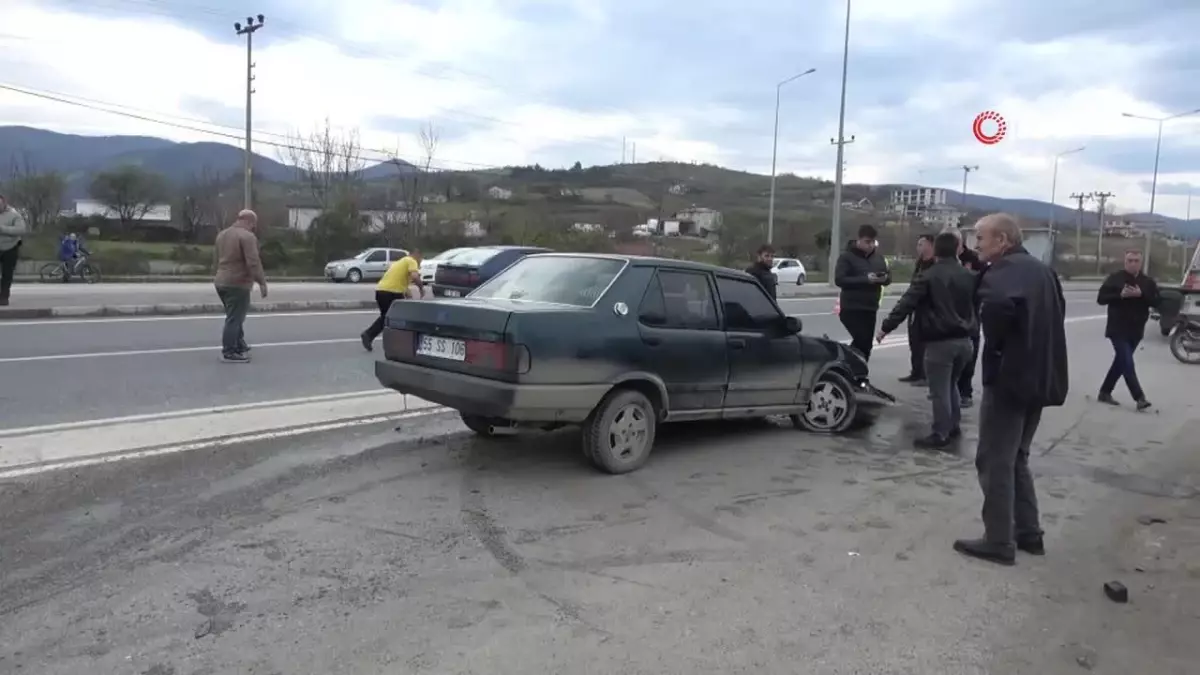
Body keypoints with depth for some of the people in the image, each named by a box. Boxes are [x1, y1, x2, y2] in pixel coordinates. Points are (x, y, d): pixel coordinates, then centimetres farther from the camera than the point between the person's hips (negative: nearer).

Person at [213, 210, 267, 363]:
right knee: (234, 319, -4)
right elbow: (253, 263, -20)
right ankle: (229, 352, -2)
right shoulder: (247, 236, -14)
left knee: (236, 317, 19)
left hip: (221, 281, 9)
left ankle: (239, 346, 27)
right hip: (238, 284, -9)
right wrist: (261, 282, -16)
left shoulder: (221, 234, 15)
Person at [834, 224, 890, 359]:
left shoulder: (878, 257, 12)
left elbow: (889, 277, 17)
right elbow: (839, 279, -17)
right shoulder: (847, 256, -7)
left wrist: (885, 278, -9)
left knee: (866, 344, 9)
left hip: (870, 309, 7)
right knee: (862, 342, -17)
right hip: (851, 309, -6)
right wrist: (865, 279, -24)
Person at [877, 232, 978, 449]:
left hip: (939, 341, -7)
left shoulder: (927, 276, -10)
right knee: (951, 384, 23)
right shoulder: (968, 277, 9)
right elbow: (975, 306, 20)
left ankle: (941, 434, 4)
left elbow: (906, 304, -15)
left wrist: (886, 327, -12)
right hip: (963, 340, 7)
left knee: (940, 390, -1)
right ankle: (953, 426, 30)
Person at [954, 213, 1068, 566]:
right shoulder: (1043, 270, 15)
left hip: (1010, 378, -9)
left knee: (994, 461, -1)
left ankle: (999, 543, 5)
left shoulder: (1004, 272, -16)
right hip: (1041, 378, 9)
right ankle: (1029, 533, 24)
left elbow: (997, 306, -37)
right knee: (1016, 458, 20)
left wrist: (993, 347, -20)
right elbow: (1055, 316, 23)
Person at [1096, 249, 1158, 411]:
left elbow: (1156, 302, -2)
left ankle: (1105, 392, 23)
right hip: (1118, 329, -5)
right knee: (1127, 363, -12)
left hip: (1136, 331, 5)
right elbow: (1101, 298, -9)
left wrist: (1141, 295, -18)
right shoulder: (1114, 278, -4)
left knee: (1121, 362, 12)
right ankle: (1139, 397, -14)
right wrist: (1120, 295, -22)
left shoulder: (1148, 282, 6)